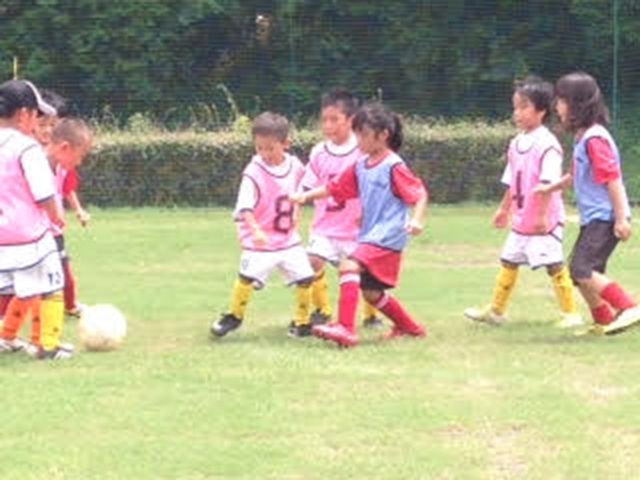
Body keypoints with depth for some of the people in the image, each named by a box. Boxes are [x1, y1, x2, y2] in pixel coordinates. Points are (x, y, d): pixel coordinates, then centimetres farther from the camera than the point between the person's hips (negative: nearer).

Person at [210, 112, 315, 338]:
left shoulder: (295, 166, 0)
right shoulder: (253, 172, -16)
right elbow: (245, 208, -23)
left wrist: (295, 216, 12)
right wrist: (256, 231, -36)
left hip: (289, 238, 5)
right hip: (260, 239, -5)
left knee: (305, 277, 0)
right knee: (247, 276, -19)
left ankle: (302, 322, 18)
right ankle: (234, 316, 2)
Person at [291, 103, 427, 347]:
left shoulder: (394, 167, -12)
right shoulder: (361, 167, 11)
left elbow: (419, 193, -13)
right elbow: (334, 188, 17)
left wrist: (416, 219, -28)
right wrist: (305, 195, 5)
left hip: (387, 237, -9)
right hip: (369, 236, 9)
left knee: (349, 266, -27)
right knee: (371, 292, 16)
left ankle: (346, 328, -31)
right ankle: (410, 327, 37)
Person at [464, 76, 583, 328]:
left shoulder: (547, 144, -18)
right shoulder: (517, 144, 9)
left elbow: (548, 183, -22)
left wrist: (542, 215, -25)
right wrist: (505, 208, 25)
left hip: (544, 222, -9)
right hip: (520, 220, 9)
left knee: (554, 265, -6)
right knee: (509, 262, 16)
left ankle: (571, 312, 2)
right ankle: (496, 310, 27)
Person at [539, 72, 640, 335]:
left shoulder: (594, 138, -17)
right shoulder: (582, 137, 13)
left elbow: (613, 179, -21)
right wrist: (551, 188, 28)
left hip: (605, 218, -10)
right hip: (593, 218, 10)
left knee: (582, 269, -18)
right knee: (579, 271, 14)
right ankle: (603, 321, 25)